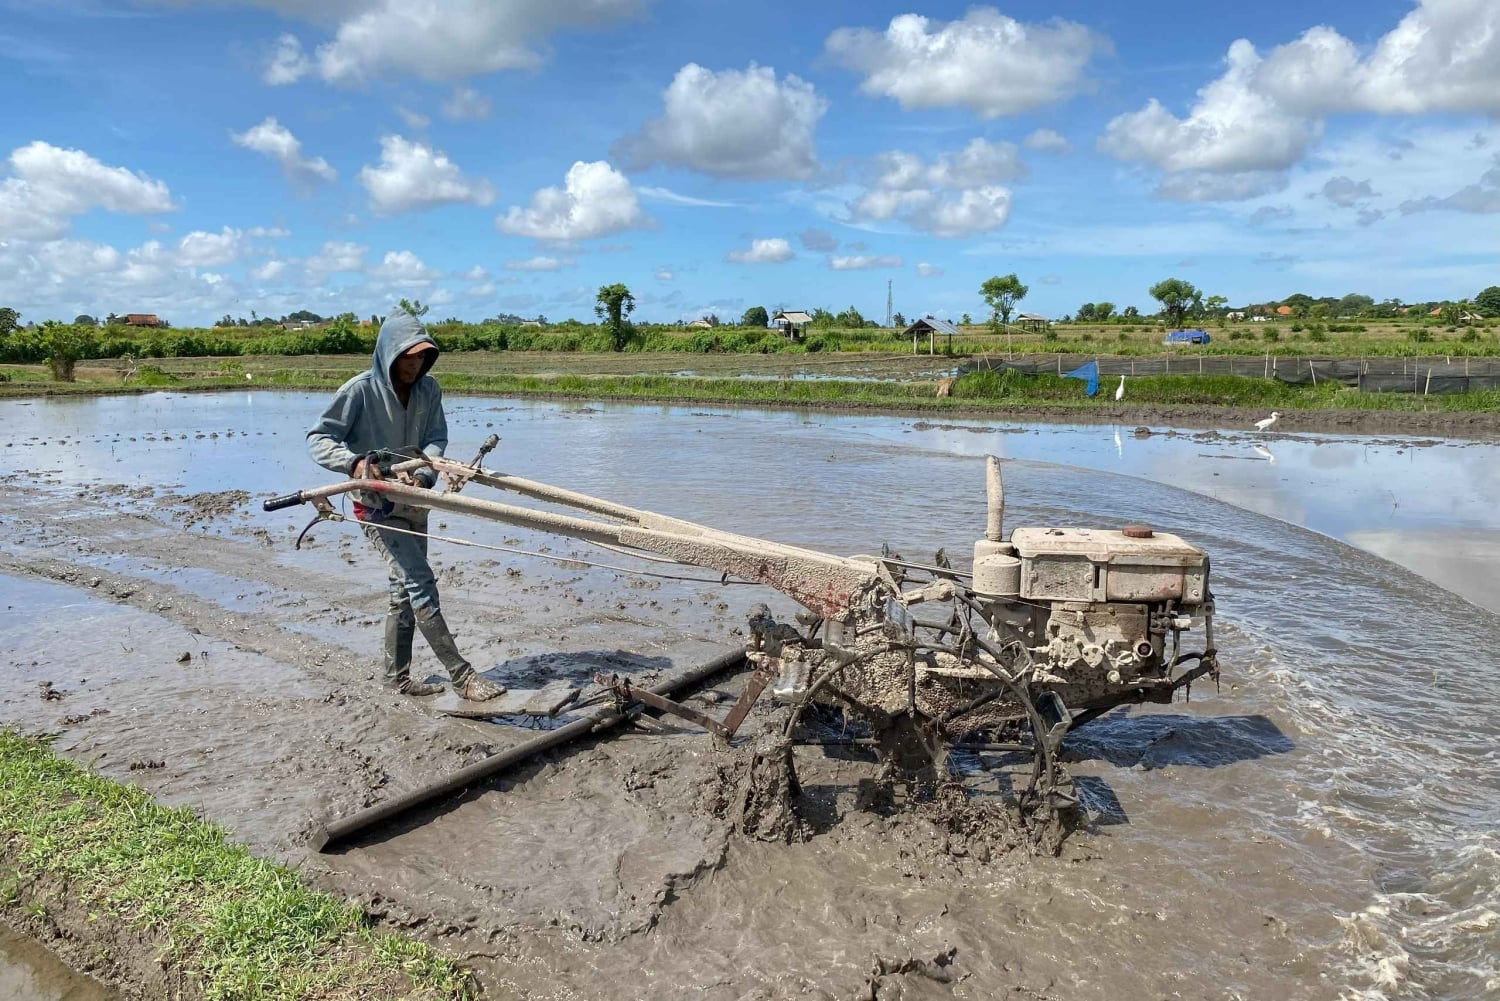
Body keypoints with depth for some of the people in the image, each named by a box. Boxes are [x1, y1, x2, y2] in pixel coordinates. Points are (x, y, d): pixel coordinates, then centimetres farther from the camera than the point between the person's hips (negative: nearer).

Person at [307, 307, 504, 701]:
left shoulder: (428, 389, 2)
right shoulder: (360, 390, -12)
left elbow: (436, 438, -4)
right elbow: (318, 439, -12)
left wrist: (424, 473, -25)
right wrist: (353, 461, -31)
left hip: (413, 502, 6)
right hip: (377, 505, -6)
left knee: (406, 590, 13)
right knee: (421, 583, -13)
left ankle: (397, 676, 27)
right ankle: (462, 676, -11)